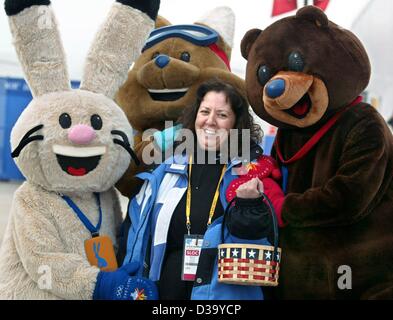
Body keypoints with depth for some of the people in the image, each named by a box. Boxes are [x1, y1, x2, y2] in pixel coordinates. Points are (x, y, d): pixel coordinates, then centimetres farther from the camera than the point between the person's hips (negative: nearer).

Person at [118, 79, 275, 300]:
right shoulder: (167, 172, 3)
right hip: (166, 289, 2)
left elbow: (263, 241, -10)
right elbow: (135, 236, 7)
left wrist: (249, 206, -25)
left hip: (227, 291, -2)